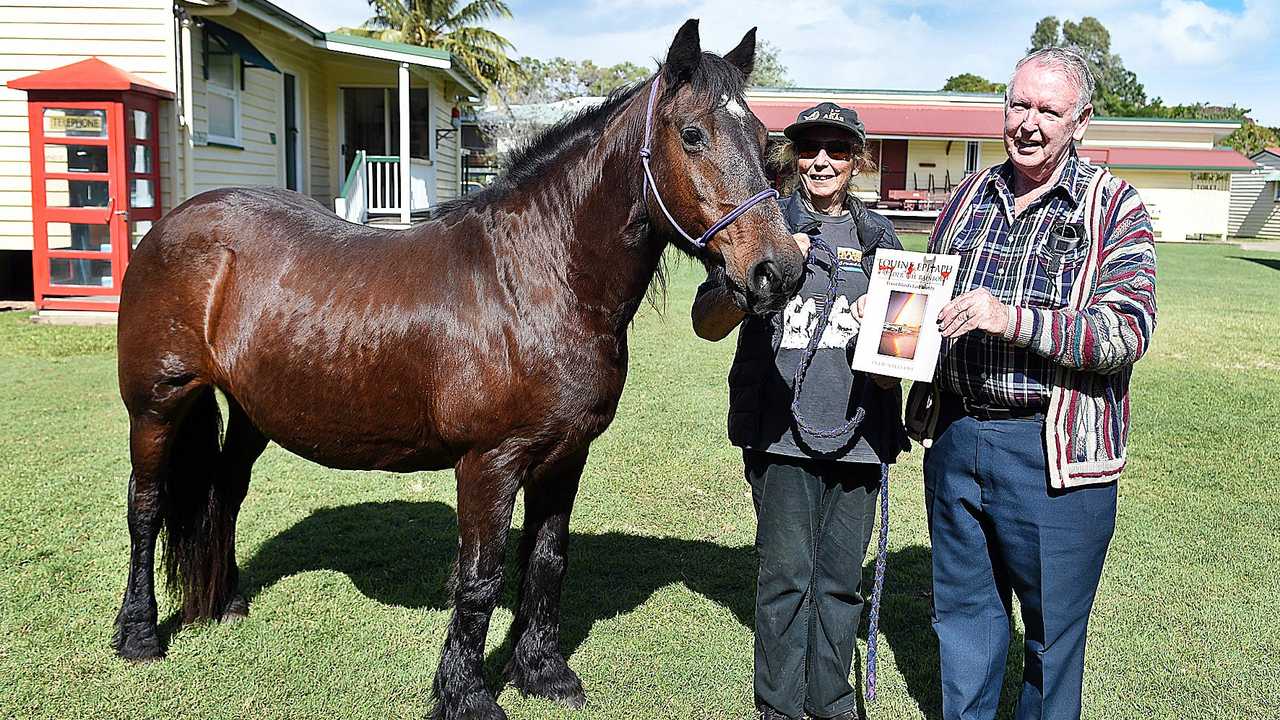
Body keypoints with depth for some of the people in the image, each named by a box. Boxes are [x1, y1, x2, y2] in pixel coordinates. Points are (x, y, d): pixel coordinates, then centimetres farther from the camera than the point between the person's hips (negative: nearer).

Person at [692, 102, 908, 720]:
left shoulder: (879, 237, 11)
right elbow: (708, 325, -5)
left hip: (858, 431, 3)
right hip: (781, 429, -3)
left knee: (841, 577, 10)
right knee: (786, 572, 0)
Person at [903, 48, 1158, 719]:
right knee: (962, 612, 19)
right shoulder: (970, 195, 9)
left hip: (1054, 453, -4)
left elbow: (1129, 331, -16)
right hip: (955, 435, 5)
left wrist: (1014, 319, -29)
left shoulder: (1115, 207, -5)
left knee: (1053, 629, 11)